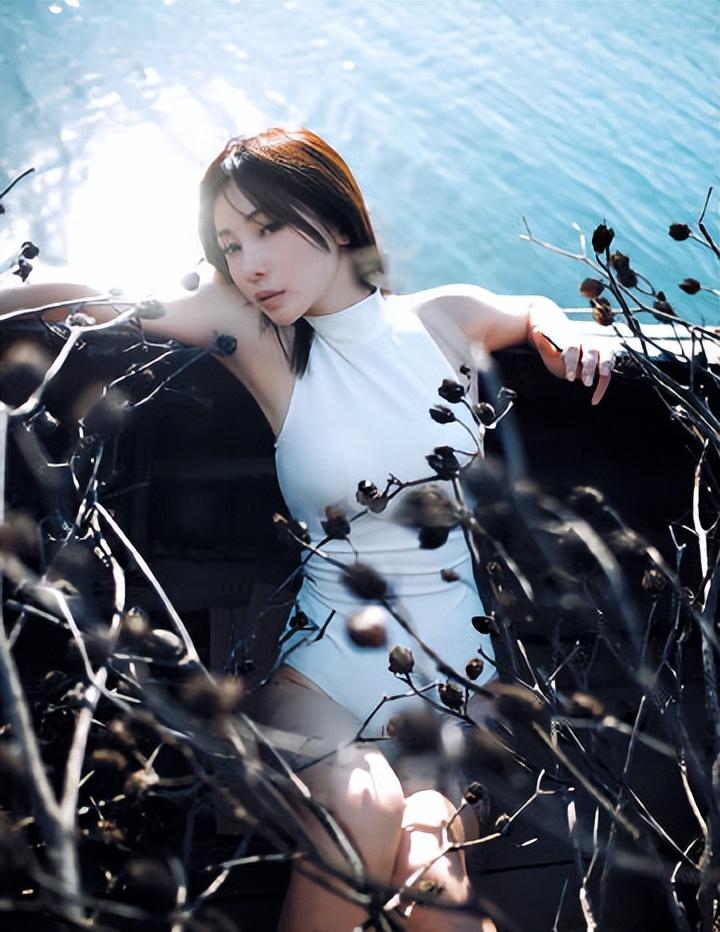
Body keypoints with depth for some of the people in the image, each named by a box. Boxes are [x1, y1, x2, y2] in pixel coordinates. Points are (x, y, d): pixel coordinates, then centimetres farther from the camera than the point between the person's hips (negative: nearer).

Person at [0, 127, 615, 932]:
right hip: (331, 656, 0)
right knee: (364, 813, -30)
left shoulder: (444, 319, 3)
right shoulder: (258, 339, -3)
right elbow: (89, 301, -5)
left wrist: (560, 333, 5)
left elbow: (535, 308, 25)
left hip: (457, 654, 1)